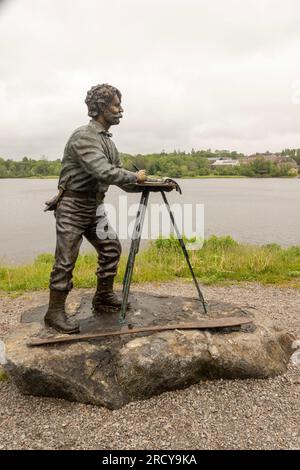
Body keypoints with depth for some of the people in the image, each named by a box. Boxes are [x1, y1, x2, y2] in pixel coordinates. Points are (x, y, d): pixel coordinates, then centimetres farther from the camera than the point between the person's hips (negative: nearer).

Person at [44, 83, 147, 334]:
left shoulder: (108, 141, 13)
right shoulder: (83, 136, -17)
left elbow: (118, 176, 13)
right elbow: (104, 172, -29)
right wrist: (135, 177, -15)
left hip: (95, 206, 9)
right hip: (73, 207, -8)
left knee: (111, 248, 8)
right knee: (66, 261, -4)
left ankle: (104, 295, 25)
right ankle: (55, 312, 9)